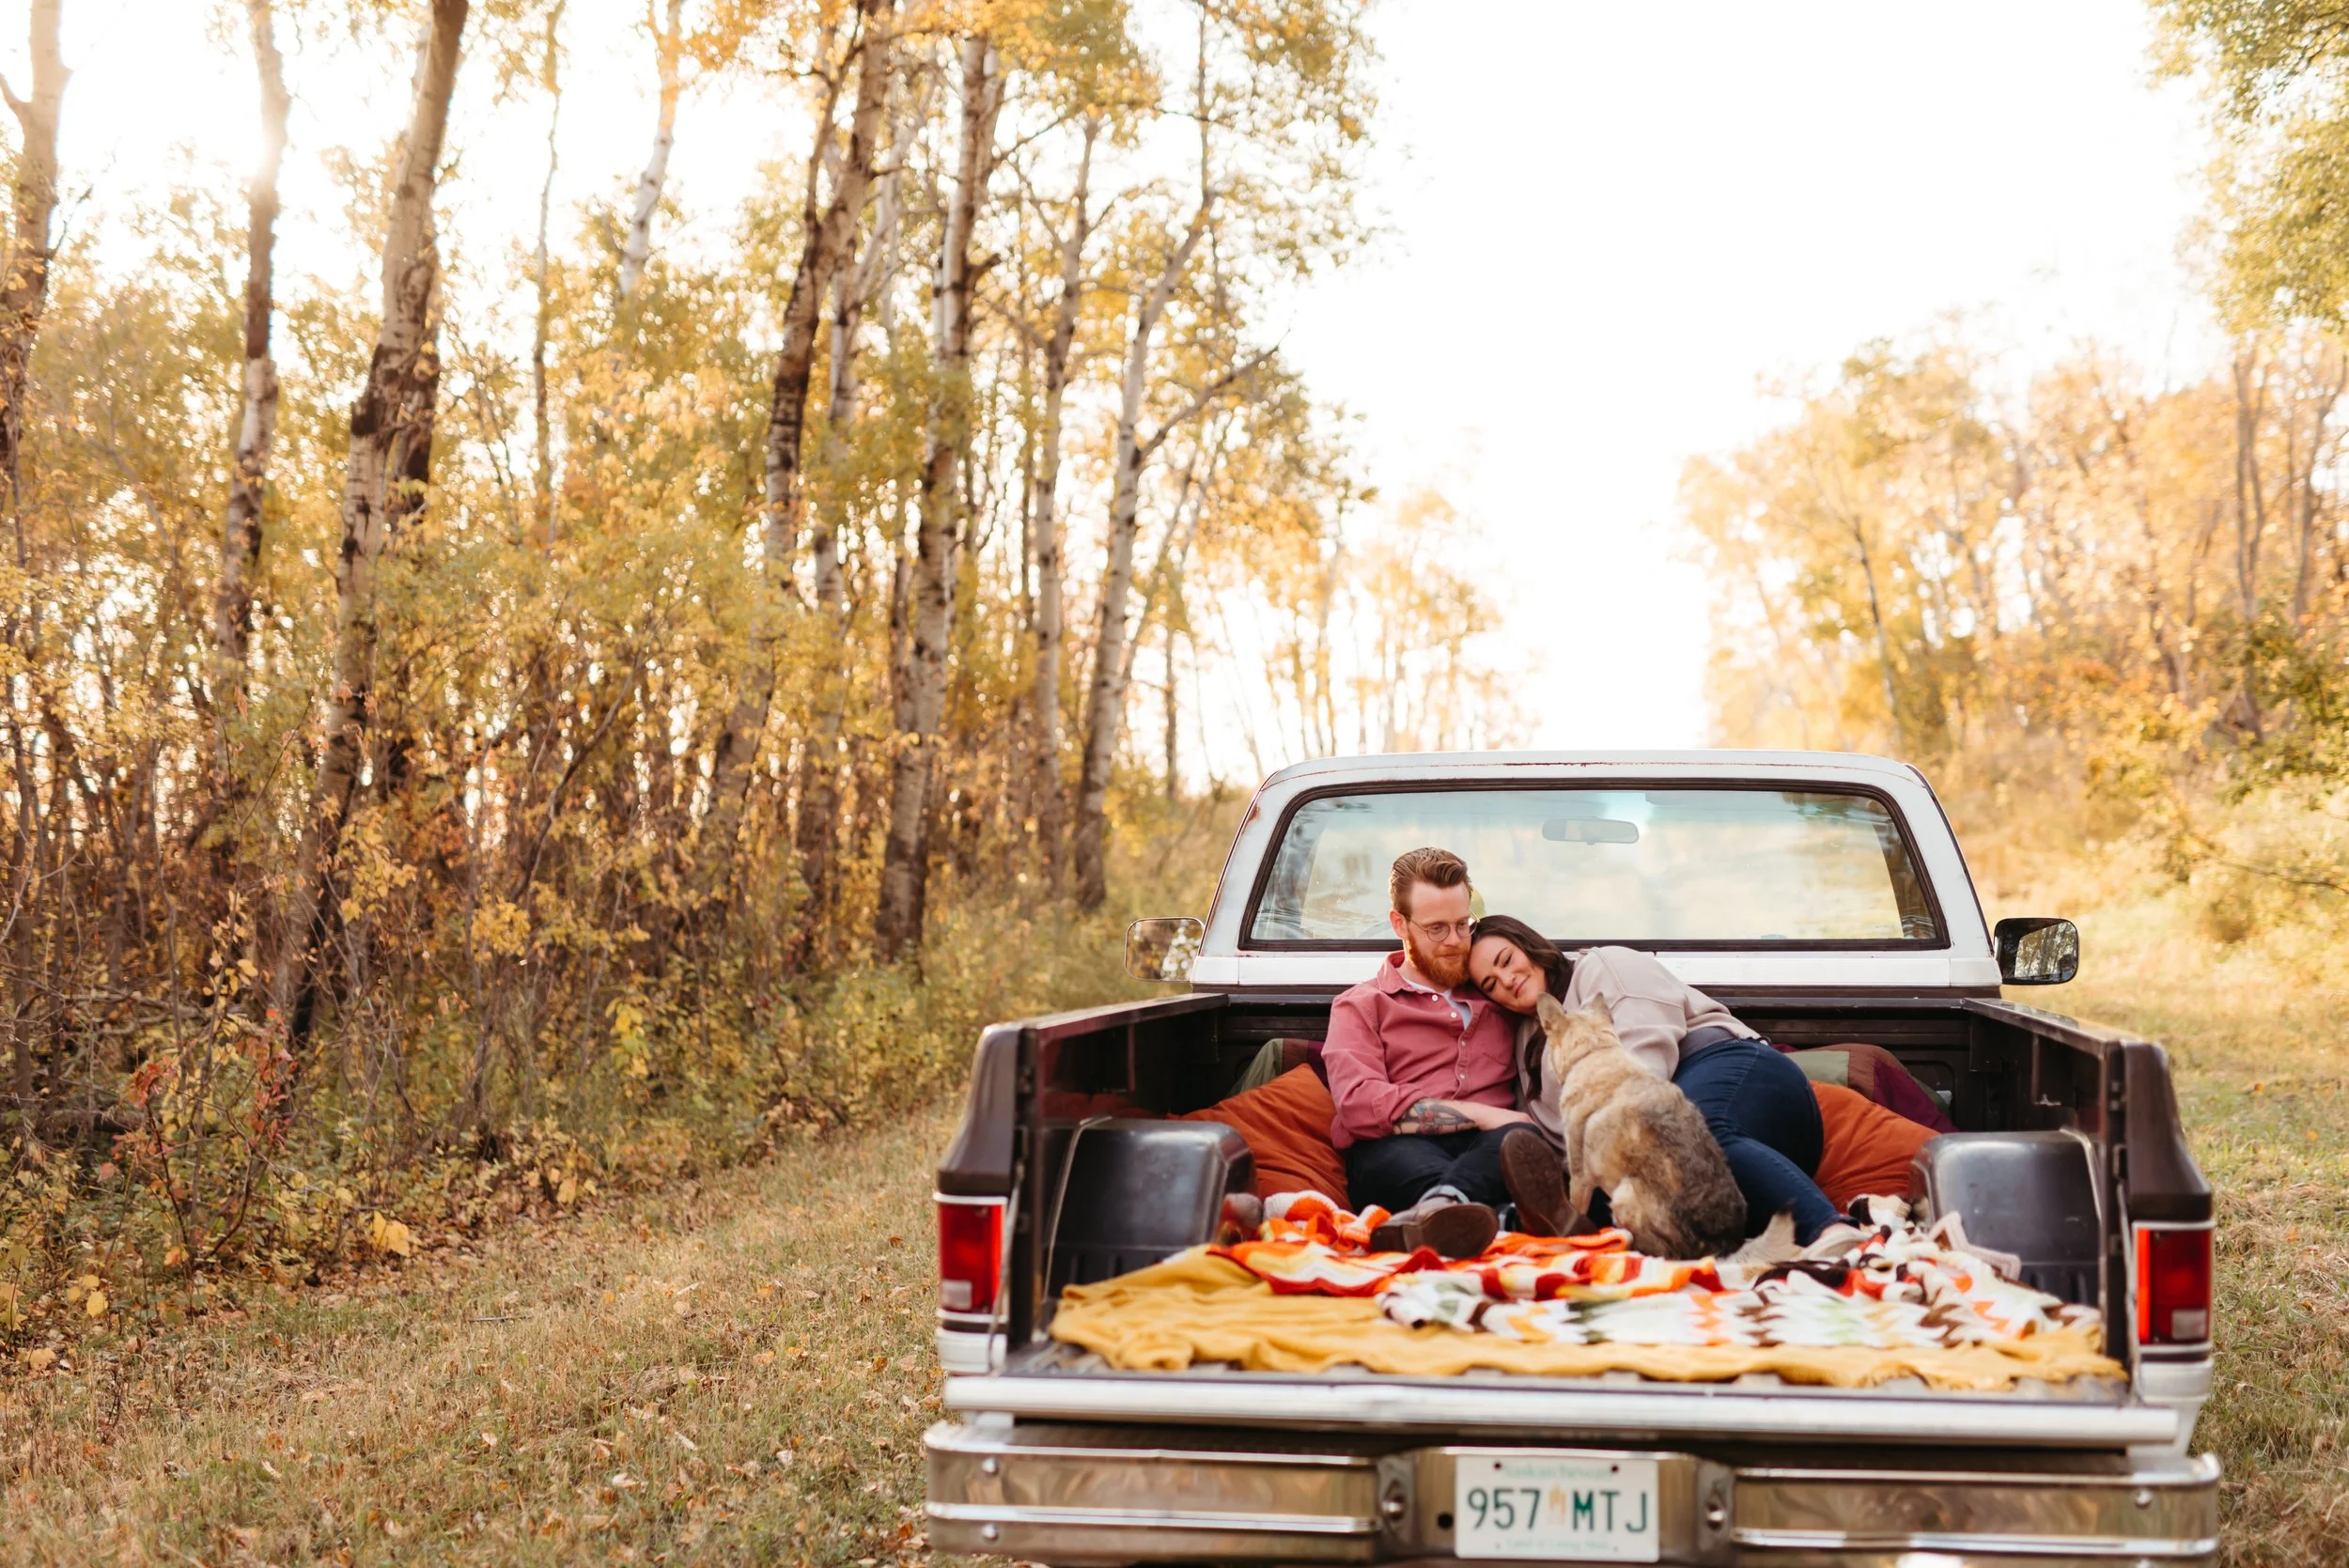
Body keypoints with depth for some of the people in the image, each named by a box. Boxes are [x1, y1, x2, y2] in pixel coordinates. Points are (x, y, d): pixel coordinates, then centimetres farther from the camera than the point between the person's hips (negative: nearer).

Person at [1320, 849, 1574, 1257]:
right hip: (1397, 1149, -2)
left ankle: (1436, 1210, -67)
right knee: (1403, 1155, -39)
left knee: (1518, 1141, -35)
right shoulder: (1360, 1006, 21)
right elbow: (1360, 1105, 2)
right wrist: (1481, 1114, -6)